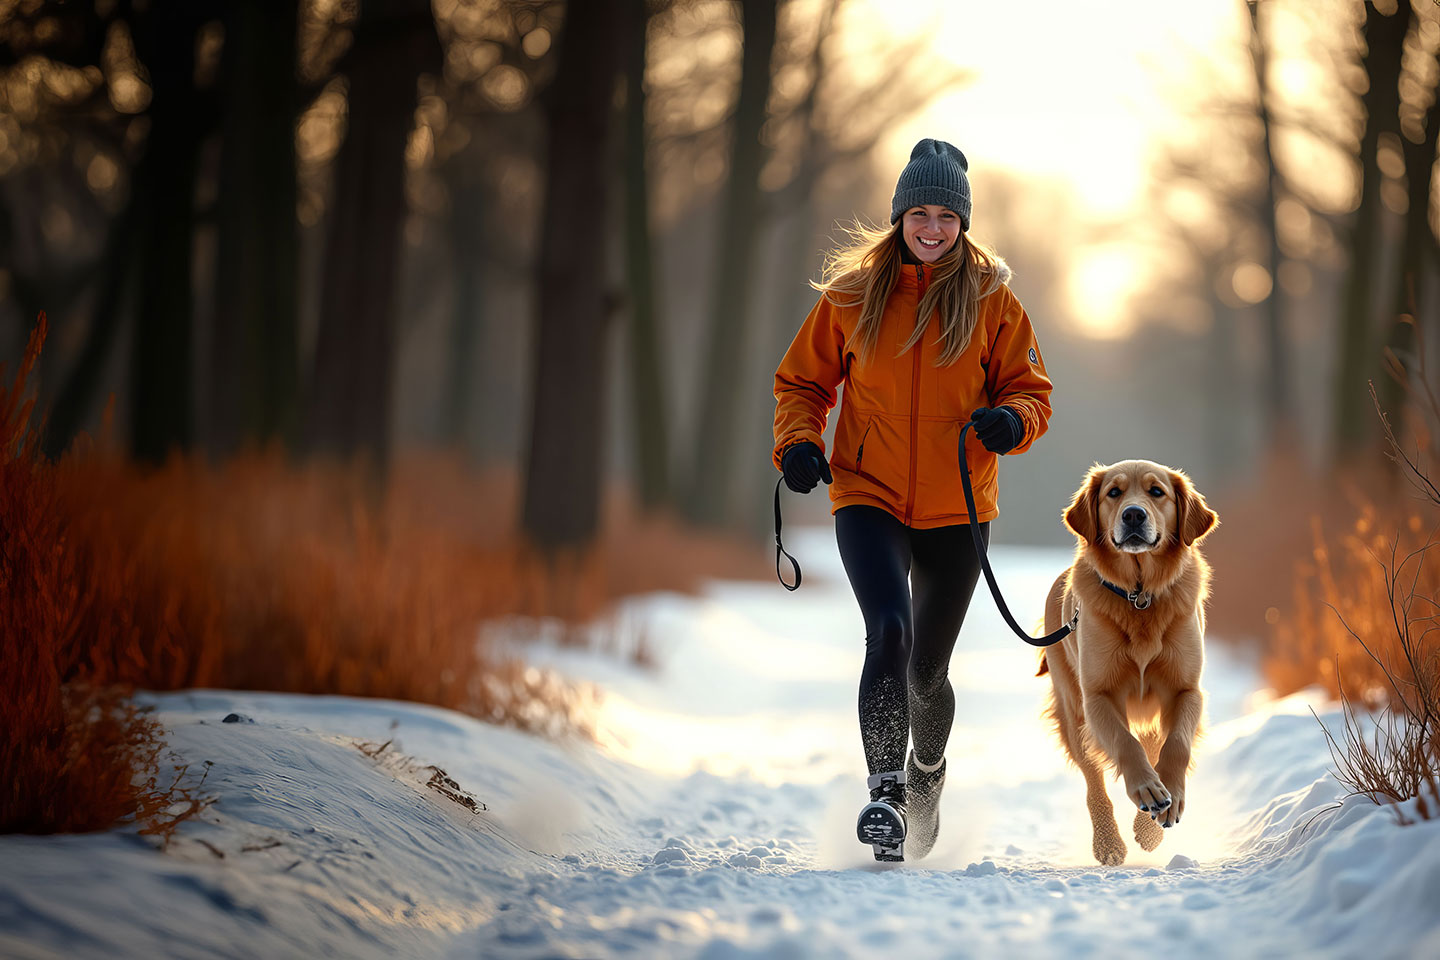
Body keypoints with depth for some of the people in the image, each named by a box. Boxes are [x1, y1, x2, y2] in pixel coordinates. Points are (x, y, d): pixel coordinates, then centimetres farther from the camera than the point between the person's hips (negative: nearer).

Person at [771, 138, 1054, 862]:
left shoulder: (991, 300, 1)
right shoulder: (852, 294, 1)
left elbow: (1031, 391, 6)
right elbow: (801, 381, 10)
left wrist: (1010, 420, -17)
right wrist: (798, 443, -9)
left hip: (958, 509, 1)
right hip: (869, 499, -1)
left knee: (927, 670, 13)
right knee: (889, 632, -25)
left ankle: (927, 773, 42)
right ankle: (885, 790, -18)